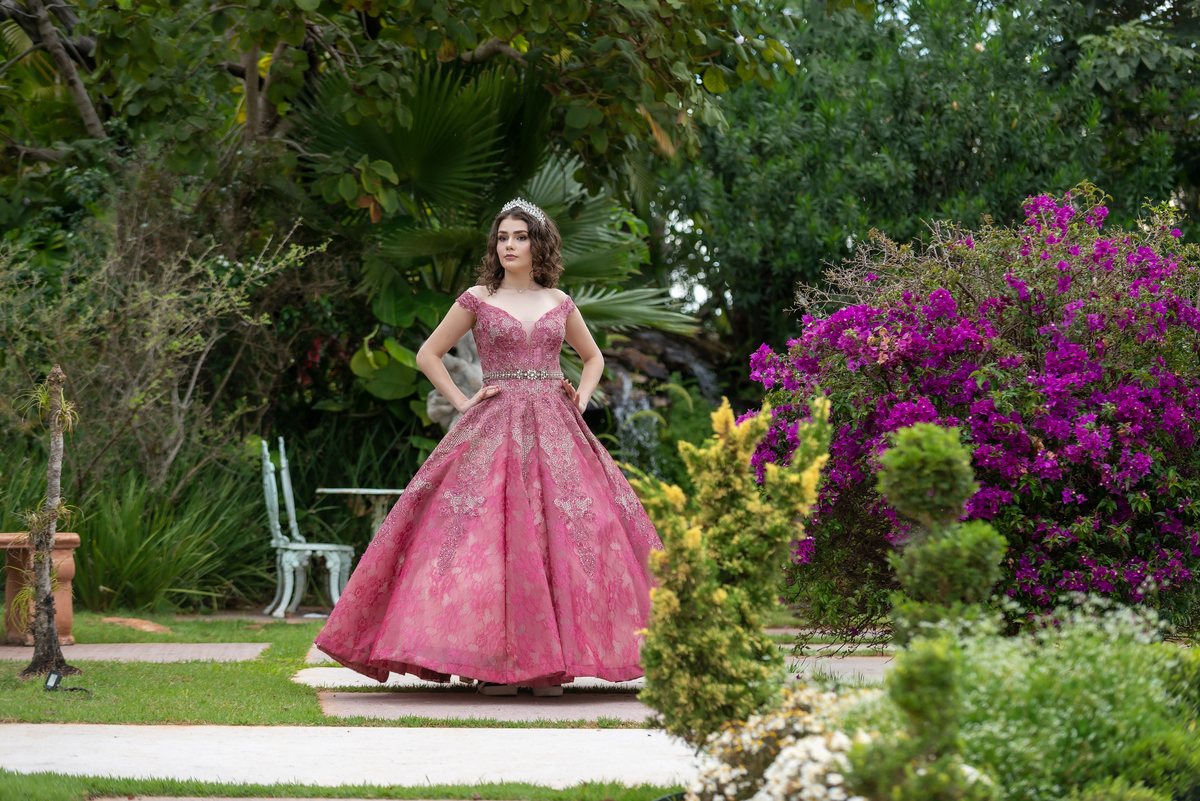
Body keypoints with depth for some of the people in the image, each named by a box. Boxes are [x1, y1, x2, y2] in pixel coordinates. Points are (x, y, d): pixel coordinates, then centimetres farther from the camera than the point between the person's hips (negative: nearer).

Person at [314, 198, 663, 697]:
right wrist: (462, 402, 0)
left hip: (556, 430, 3)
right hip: (494, 428, -2)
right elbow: (428, 354, 10)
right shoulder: (477, 300, 5)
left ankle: (551, 661, -2)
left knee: (560, 535, -6)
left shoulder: (559, 303, 13)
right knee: (490, 535, -12)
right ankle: (491, 662, -11)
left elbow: (593, 357, 27)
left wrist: (581, 399, 9)